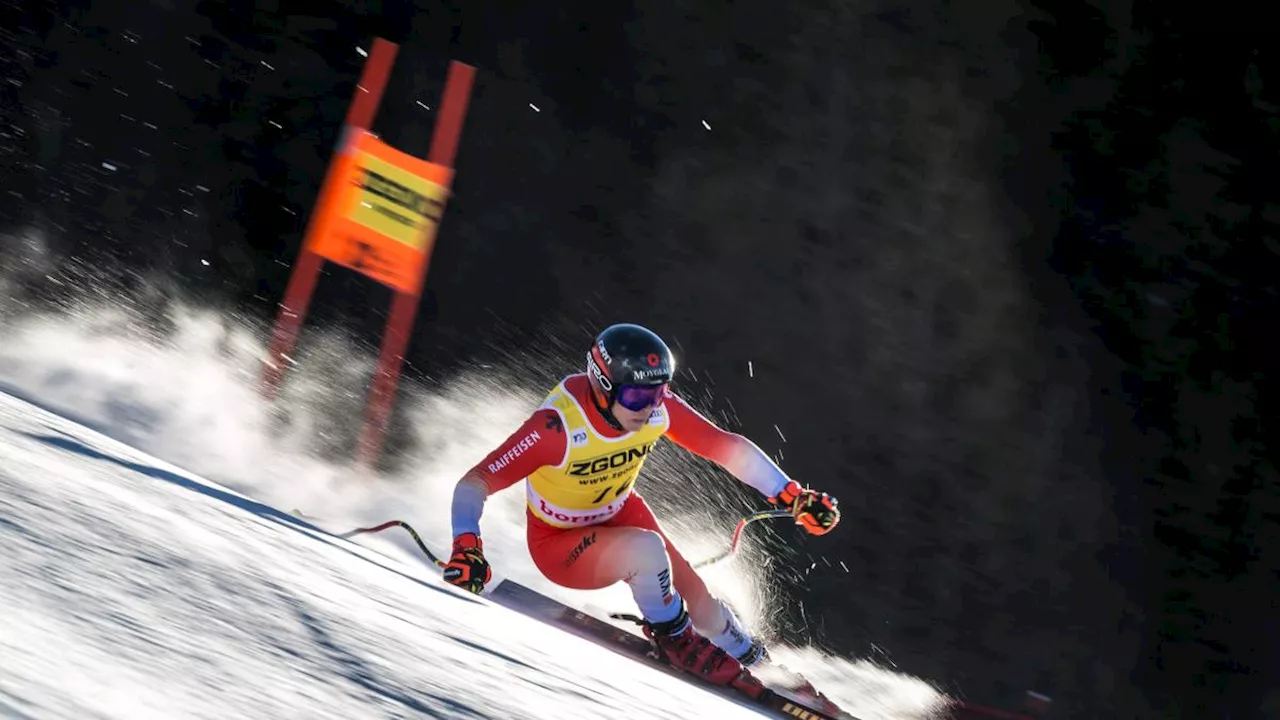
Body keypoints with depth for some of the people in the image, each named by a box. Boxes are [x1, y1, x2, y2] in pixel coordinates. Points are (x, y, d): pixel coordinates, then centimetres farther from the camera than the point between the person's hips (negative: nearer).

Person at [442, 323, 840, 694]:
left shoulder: (658, 407, -21)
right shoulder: (559, 425, -35)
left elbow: (728, 446, -13)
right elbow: (474, 483, -35)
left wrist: (793, 496, -20)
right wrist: (467, 547, -52)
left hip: (621, 515, 5)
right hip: (560, 544, -5)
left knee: (704, 609, 0)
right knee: (645, 548, -35)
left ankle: (751, 663, 36)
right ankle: (673, 639, -5)